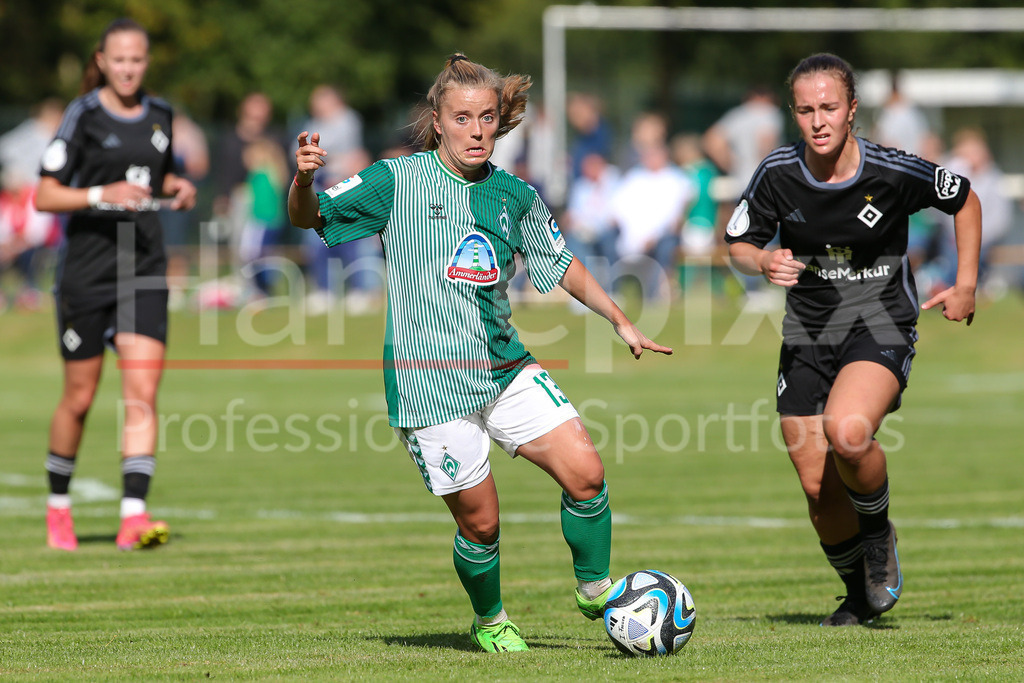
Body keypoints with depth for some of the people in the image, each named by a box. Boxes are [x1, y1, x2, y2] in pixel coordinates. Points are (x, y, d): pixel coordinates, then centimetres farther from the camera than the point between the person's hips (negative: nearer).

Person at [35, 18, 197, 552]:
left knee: (143, 392, -11)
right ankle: (58, 504, 28)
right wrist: (102, 195, -24)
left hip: (144, 270, 3)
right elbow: (45, 196, -9)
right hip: (86, 271, -3)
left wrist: (178, 188, 5)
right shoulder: (83, 116, -6)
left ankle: (134, 517, -17)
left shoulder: (160, 116, 9)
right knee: (79, 397, 6)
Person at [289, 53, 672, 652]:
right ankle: (490, 622, 27)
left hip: (505, 368, 4)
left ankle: (596, 590, 13)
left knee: (585, 472, -10)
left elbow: (563, 265, 22)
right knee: (480, 521, -1)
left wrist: (619, 320, 18)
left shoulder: (515, 196, 8)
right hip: (430, 382, -4)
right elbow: (309, 218, -3)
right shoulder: (398, 180, -4)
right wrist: (304, 181, -24)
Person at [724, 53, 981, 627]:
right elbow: (738, 242, 6)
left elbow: (965, 199, 3)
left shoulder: (893, 172, -15)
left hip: (881, 322, -3)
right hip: (808, 332, 4)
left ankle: (879, 530, 0)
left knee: (847, 432, -32)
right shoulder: (778, 174, -9)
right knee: (818, 489, 3)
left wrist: (966, 286, 2)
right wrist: (763, 262, -17)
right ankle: (861, 594, 30)